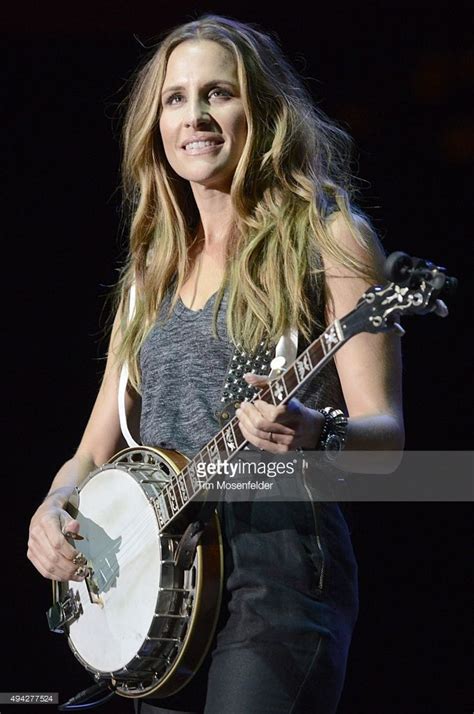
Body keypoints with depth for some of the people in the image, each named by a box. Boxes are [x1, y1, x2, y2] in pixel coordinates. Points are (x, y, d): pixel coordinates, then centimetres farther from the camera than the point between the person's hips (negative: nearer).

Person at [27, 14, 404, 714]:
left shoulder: (327, 236, 0)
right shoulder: (153, 270, 18)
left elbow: (384, 433, -7)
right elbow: (96, 451, 19)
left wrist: (312, 433, -28)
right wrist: (55, 509, -2)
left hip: (278, 568, -6)